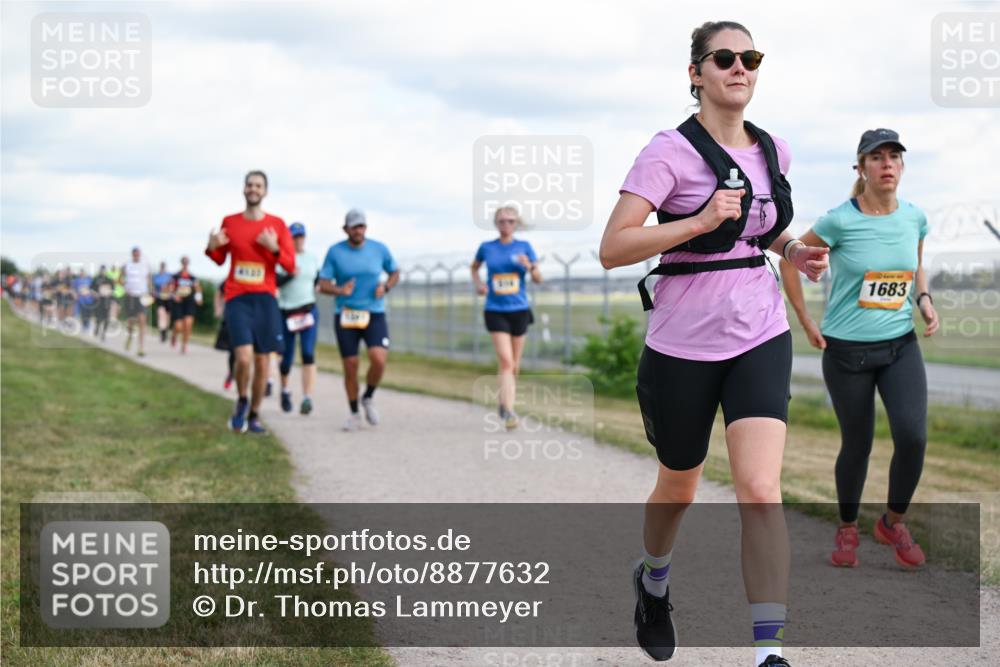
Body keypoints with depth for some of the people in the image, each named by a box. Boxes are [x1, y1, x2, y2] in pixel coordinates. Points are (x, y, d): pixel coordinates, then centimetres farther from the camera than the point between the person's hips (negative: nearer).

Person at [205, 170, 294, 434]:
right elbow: (220, 259, 17)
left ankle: (253, 415, 19)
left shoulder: (276, 224, 3)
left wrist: (274, 248, -16)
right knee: (244, 358, -15)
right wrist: (212, 248, -5)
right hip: (237, 299, -1)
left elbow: (290, 265, 2)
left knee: (261, 362, 3)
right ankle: (242, 401, 13)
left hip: (265, 299, 1)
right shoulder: (229, 222, 5)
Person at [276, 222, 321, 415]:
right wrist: (290, 275, -29)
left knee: (308, 354, -14)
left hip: (309, 310, 1)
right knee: (287, 357, 6)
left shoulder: (313, 259, 9)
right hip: (286, 312, -1)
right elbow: (274, 281, -15)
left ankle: (307, 398, -20)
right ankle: (285, 390, 35)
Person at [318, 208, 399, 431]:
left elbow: (395, 272, 16)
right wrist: (340, 290, -22)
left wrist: (385, 287, -4)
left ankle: (368, 398, 9)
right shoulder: (335, 252, -2)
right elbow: (323, 285, -1)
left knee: (379, 359, -19)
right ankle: (354, 415, 17)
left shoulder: (379, 249, 1)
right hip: (345, 316, 0)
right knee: (350, 367, 0)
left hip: (374, 315, 0)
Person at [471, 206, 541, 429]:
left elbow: (538, 279, 1)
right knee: (505, 361, -17)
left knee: (514, 365, 11)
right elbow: (474, 267, 21)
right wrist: (478, 283, 0)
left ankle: (504, 402, 34)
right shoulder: (486, 247, 1)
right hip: (495, 311, -2)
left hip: (519, 310, 2)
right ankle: (509, 411, -20)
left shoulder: (524, 246, 2)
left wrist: (529, 266, -20)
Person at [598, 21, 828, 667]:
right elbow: (613, 248, -17)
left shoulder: (774, 151, 7)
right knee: (679, 487, 16)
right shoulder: (670, 151, -11)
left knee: (760, 490, -15)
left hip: (760, 338, 3)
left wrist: (794, 249, 7)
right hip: (684, 344, -3)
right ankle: (654, 582, 48)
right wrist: (700, 221, -27)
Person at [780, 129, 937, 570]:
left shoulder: (914, 218, 1)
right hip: (847, 351, -3)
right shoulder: (840, 221, -12)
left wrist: (924, 301, 1)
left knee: (913, 436, -15)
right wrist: (806, 323, 0)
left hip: (901, 345, 3)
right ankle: (847, 530, 31)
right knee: (857, 445, 6)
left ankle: (893, 523, 10)